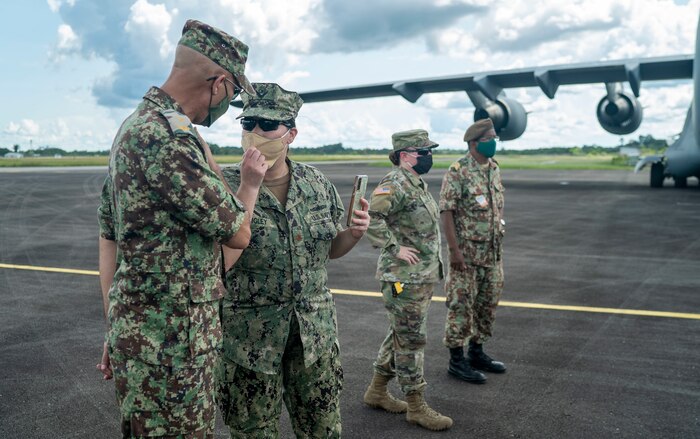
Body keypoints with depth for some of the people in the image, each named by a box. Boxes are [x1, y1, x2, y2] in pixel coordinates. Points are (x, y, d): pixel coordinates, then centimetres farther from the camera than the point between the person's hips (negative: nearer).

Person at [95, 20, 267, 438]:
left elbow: (110, 237, 14)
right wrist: (251, 184, 3)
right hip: (171, 342, -10)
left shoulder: (134, 126, 11)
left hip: (136, 331, 10)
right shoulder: (170, 136, -23)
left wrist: (116, 330, 19)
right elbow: (237, 233, -17)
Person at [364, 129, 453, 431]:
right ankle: (416, 406, 12)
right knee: (411, 340, 0)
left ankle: (377, 392, 31)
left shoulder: (418, 184, 14)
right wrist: (395, 247, -24)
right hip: (404, 278, -10)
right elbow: (369, 217, -30)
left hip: (424, 276, 10)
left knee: (402, 335, 17)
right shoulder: (395, 184, -17)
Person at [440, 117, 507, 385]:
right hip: (467, 253, -8)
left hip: (492, 252, 8)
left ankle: (476, 353, 29)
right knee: (461, 305, -1)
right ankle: (457, 361, 11)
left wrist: (498, 238, 15)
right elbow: (446, 212, -16)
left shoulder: (494, 169, 10)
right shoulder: (458, 172, -14)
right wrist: (454, 250, -20)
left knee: (488, 304, 14)